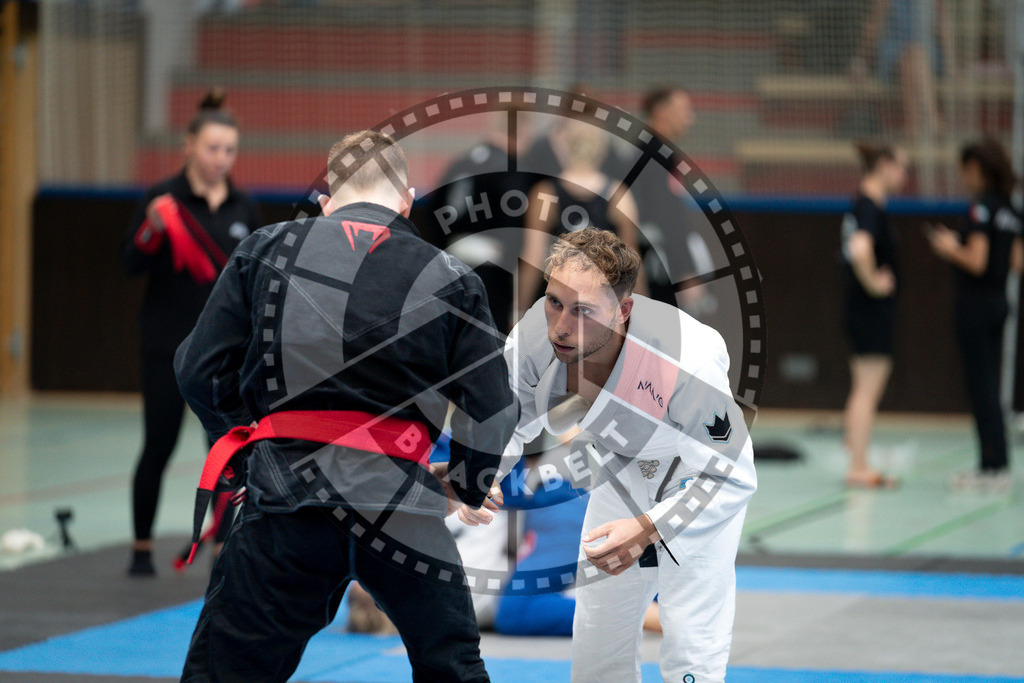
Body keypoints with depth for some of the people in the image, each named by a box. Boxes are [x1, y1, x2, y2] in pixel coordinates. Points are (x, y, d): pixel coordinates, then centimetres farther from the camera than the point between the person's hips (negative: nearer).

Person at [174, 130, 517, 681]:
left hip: (290, 491, -1)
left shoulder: (266, 249, 9)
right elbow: (492, 412, 6)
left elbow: (200, 370, 8)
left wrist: (242, 441, 26)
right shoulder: (451, 279, 8)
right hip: (401, 505, 1)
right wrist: (463, 485, 26)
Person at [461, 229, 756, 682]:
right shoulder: (531, 341, -29)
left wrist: (648, 529, -41)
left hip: (698, 482, -5)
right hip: (620, 471, 5)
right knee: (596, 646, 16)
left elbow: (733, 479, -30)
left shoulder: (687, 364, -43)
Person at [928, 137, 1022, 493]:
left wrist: (950, 249, -3)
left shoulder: (982, 207, -15)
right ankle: (995, 464, 15)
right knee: (989, 387, 13)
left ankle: (994, 468, -1)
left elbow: (976, 263, -21)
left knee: (981, 387, -3)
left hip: (976, 303, -8)